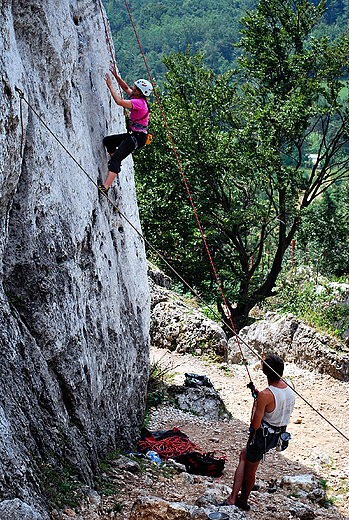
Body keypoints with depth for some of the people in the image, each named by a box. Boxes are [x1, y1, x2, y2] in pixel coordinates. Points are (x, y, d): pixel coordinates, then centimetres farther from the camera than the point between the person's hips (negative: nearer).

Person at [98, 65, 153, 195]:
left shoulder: (140, 102, -19)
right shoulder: (138, 99, 10)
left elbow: (119, 101, -29)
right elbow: (126, 88, 25)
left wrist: (110, 85, -20)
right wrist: (116, 76, 15)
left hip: (137, 137, -10)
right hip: (133, 135, 10)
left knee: (116, 158, -21)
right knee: (107, 141, 18)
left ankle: (105, 187, -31)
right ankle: (115, 164, 23)